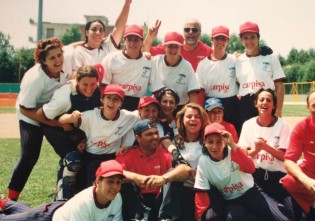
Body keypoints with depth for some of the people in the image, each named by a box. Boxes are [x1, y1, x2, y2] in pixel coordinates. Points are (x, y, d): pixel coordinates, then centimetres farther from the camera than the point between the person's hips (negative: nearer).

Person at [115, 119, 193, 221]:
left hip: (160, 199, 1)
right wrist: (135, 177, -36)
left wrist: (164, 178, -36)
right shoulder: (128, 154, -2)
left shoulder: (165, 154, -1)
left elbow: (187, 170, -18)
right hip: (135, 200, -1)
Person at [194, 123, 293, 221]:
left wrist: (232, 145, -37)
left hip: (251, 193, -1)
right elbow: (201, 192, -5)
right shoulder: (203, 161, -8)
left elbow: (250, 169, -30)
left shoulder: (233, 152, -12)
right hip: (231, 201, 1)